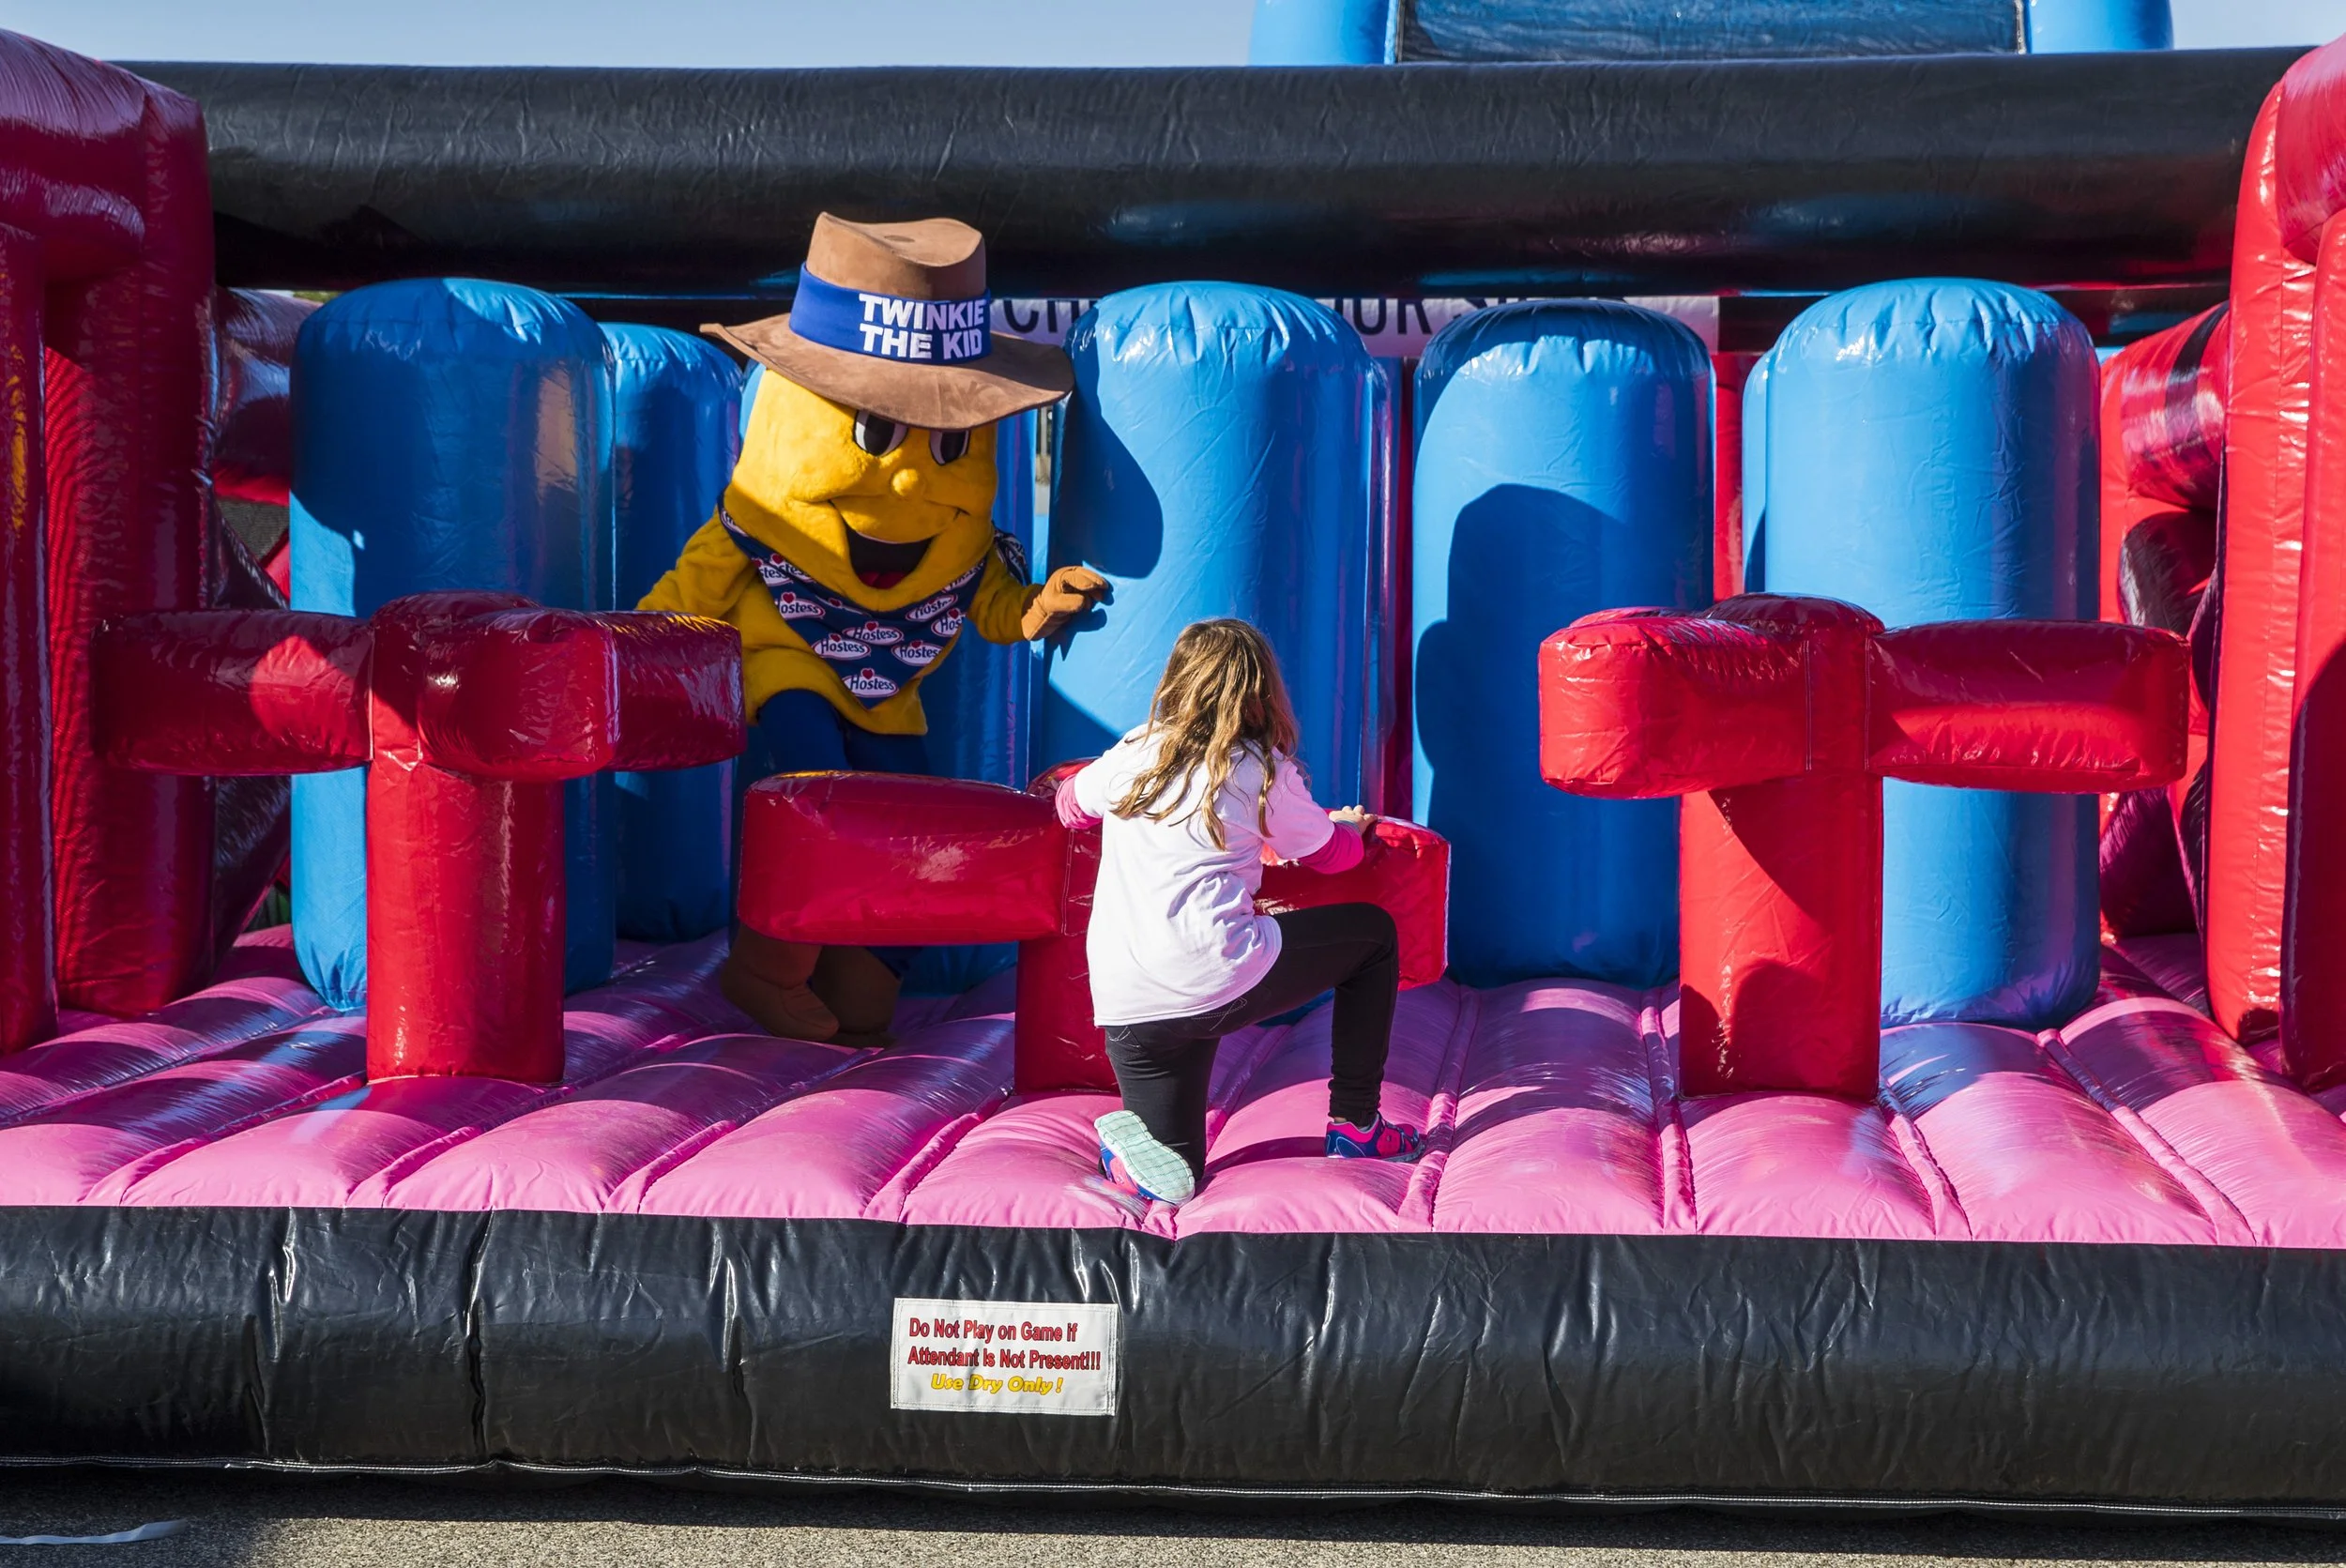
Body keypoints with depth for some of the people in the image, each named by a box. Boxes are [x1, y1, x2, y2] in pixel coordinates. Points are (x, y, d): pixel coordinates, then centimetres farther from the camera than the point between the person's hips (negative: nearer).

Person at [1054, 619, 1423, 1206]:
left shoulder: (1134, 754, 11)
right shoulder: (1263, 768, 3)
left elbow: (1071, 805, 31)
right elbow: (1332, 854, 18)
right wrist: (1351, 824, 41)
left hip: (1128, 1008, 5)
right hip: (1222, 981, -4)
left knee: (1173, 1174, 23)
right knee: (1373, 933, 21)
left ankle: (1136, 1146, -9)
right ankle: (1355, 1125, 21)